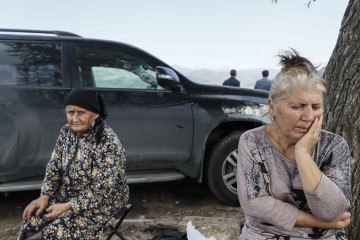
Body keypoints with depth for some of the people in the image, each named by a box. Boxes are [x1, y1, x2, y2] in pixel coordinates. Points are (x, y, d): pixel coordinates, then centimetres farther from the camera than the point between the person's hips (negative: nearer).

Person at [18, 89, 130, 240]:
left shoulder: (108, 142, -25)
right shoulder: (66, 131, -4)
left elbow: (102, 189, -24)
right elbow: (54, 166, 5)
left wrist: (68, 207, -23)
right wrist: (45, 196, -7)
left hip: (101, 201, -6)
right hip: (67, 194, 6)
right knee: (31, 223, -6)